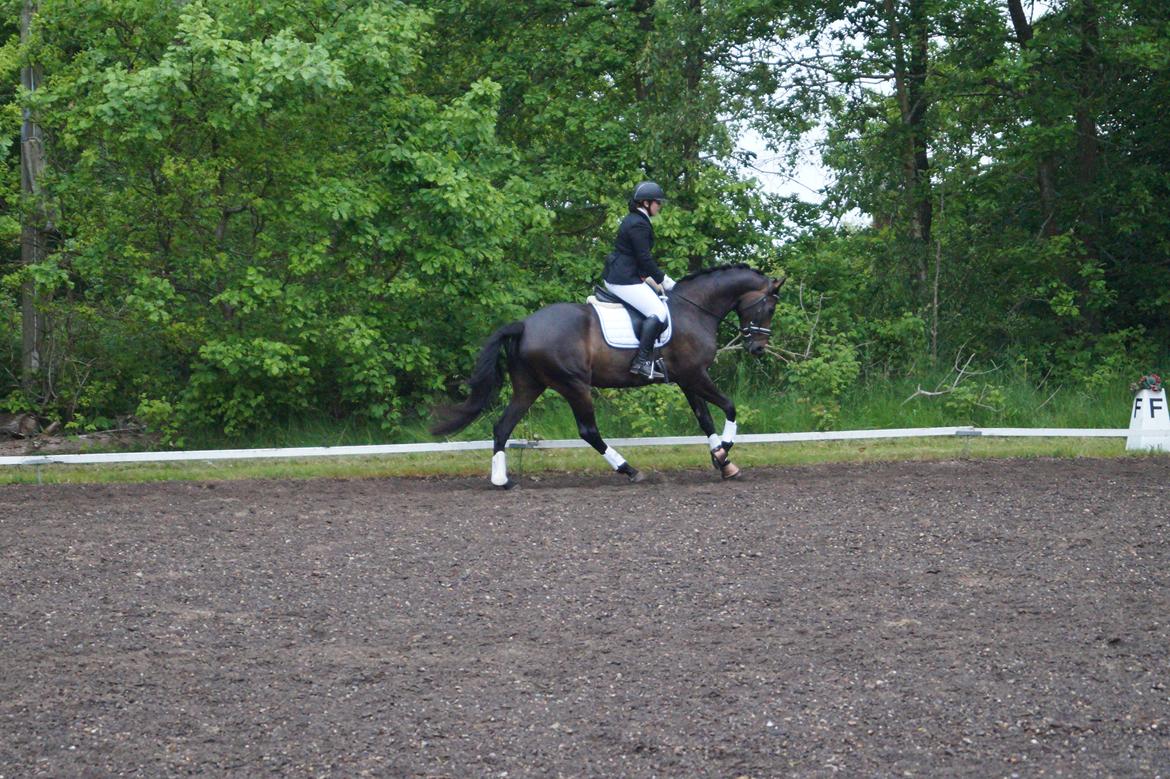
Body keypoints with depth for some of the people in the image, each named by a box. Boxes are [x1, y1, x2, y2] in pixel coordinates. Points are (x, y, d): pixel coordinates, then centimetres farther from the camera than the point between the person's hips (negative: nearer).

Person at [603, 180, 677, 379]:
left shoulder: (633, 220, 18)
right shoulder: (639, 225, -16)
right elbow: (645, 258, -18)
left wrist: (649, 278, 20)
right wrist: (663, 280, -8)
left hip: (615, 276, 11)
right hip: (625, 280, -11)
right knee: (658, 312, -16)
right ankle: (642, 361, -23)